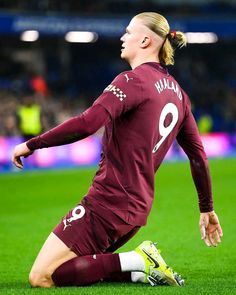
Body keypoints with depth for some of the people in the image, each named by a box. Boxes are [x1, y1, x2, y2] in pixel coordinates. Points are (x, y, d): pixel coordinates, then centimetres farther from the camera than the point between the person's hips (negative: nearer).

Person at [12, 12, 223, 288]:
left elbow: (87, 123, -26)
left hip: (108, 202, -9)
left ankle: (137, 263, -12)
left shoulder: (132, 80, -12)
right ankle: (142, 266, 3)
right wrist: (207, 209, 27)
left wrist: (31, 144, -18)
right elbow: (198, 154, 18)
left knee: (41, 277, -7)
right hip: (137, 209, 9)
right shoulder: (177, 92, 13)